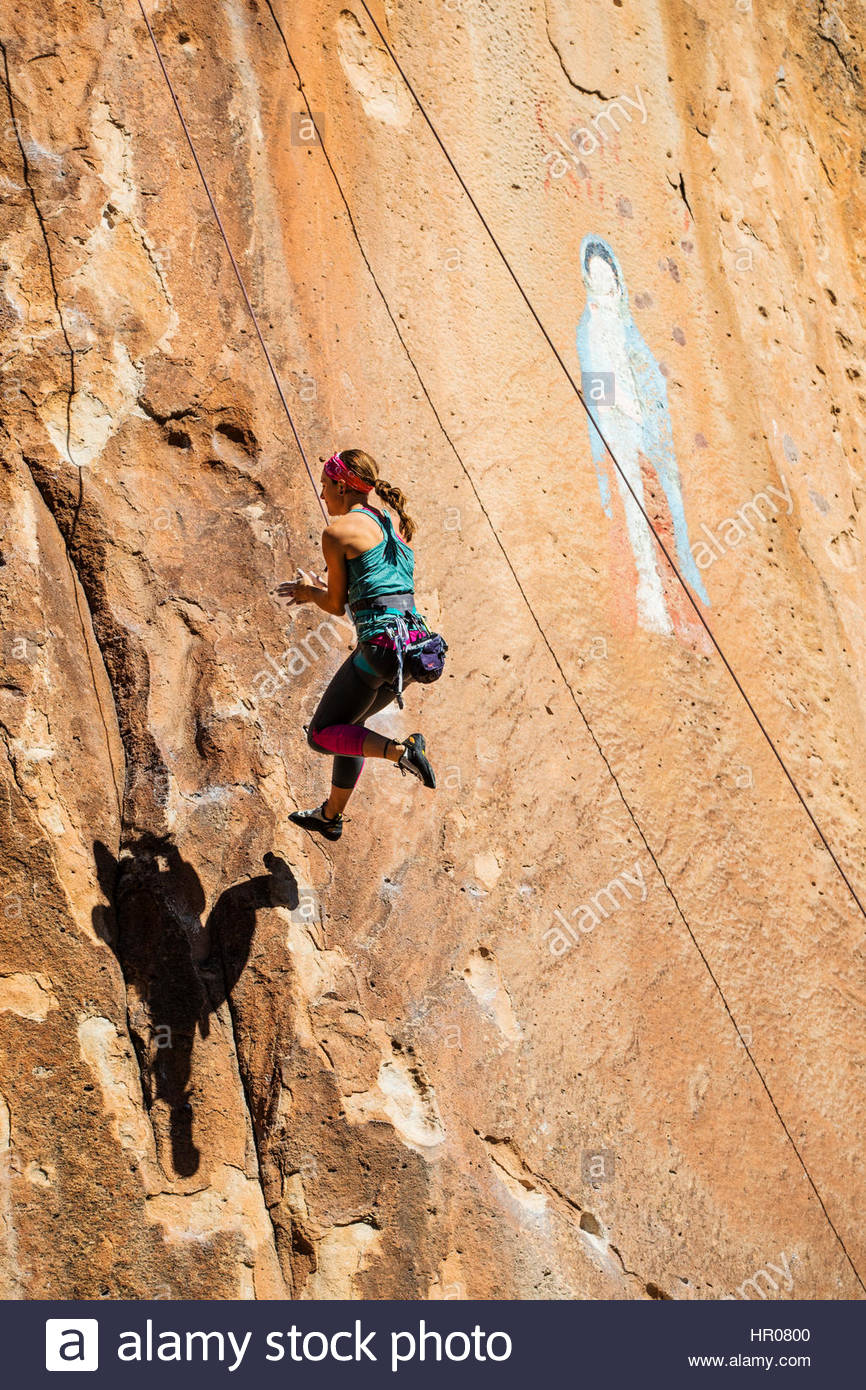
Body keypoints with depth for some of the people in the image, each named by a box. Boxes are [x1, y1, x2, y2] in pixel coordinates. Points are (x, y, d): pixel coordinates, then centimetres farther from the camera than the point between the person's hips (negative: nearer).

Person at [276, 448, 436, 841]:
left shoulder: (338, 531, -5)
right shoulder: (393, 526, 18)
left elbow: (336, 605, 0)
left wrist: (310, 592, 22)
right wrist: (320, 590, 27)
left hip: (381, 642, -8)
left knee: (321, 734, 7)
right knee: (347, 722, 28)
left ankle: (400, 750, -17)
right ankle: (331, 816, 39)